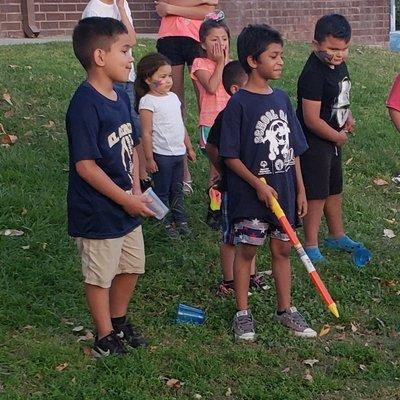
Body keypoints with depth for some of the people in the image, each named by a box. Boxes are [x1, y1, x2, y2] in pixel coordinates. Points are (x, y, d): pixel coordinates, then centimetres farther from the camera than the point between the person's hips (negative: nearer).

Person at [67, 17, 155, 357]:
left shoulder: (121, 98, 5)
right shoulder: (85, 104, -23)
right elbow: (85, 165, -25)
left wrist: (136, 191, 1)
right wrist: (126, 200, -19)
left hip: (126, 207, 9)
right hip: (97, 212, -9)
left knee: (131, 266, 21)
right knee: (100, 276, 8)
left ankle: (118, 321, 42)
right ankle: (106, 339, 24)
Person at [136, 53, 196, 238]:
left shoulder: (173, 97, 9)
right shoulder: (147, 101, -13)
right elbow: (146, 133, -14)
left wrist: (189, 147, 20)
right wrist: (149, 158, -15)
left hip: (178, 153, 7)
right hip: (161, 155, -7)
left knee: (177, 189, 16)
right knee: (162, 192, 7)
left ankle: (180, 220, 27)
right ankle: (167, 223, 17)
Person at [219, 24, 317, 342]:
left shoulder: (282, 99, 6)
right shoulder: (239, 103, -12)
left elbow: (293, 151, 11)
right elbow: (230, 156, -12)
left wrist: (300, 190, 9)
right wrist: (259, 185, -17)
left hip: (283, 191, 6)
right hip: (250, 194, -6)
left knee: (283, 249, 14)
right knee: (247, 250, 5)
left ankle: (285, 309, 27)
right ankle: (243, 314, 17)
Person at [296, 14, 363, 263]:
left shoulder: (340, 65, 3)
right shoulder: (313, 74, -25)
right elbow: (312, 120, -26)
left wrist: (348, 116, 4)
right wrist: (338, 137, -13)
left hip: (333, 139, 9)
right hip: (314, 143, -9)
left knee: (334, 190, 21)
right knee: (316, 194, -1)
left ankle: (337, 236, 37)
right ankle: (311, 245, 12)